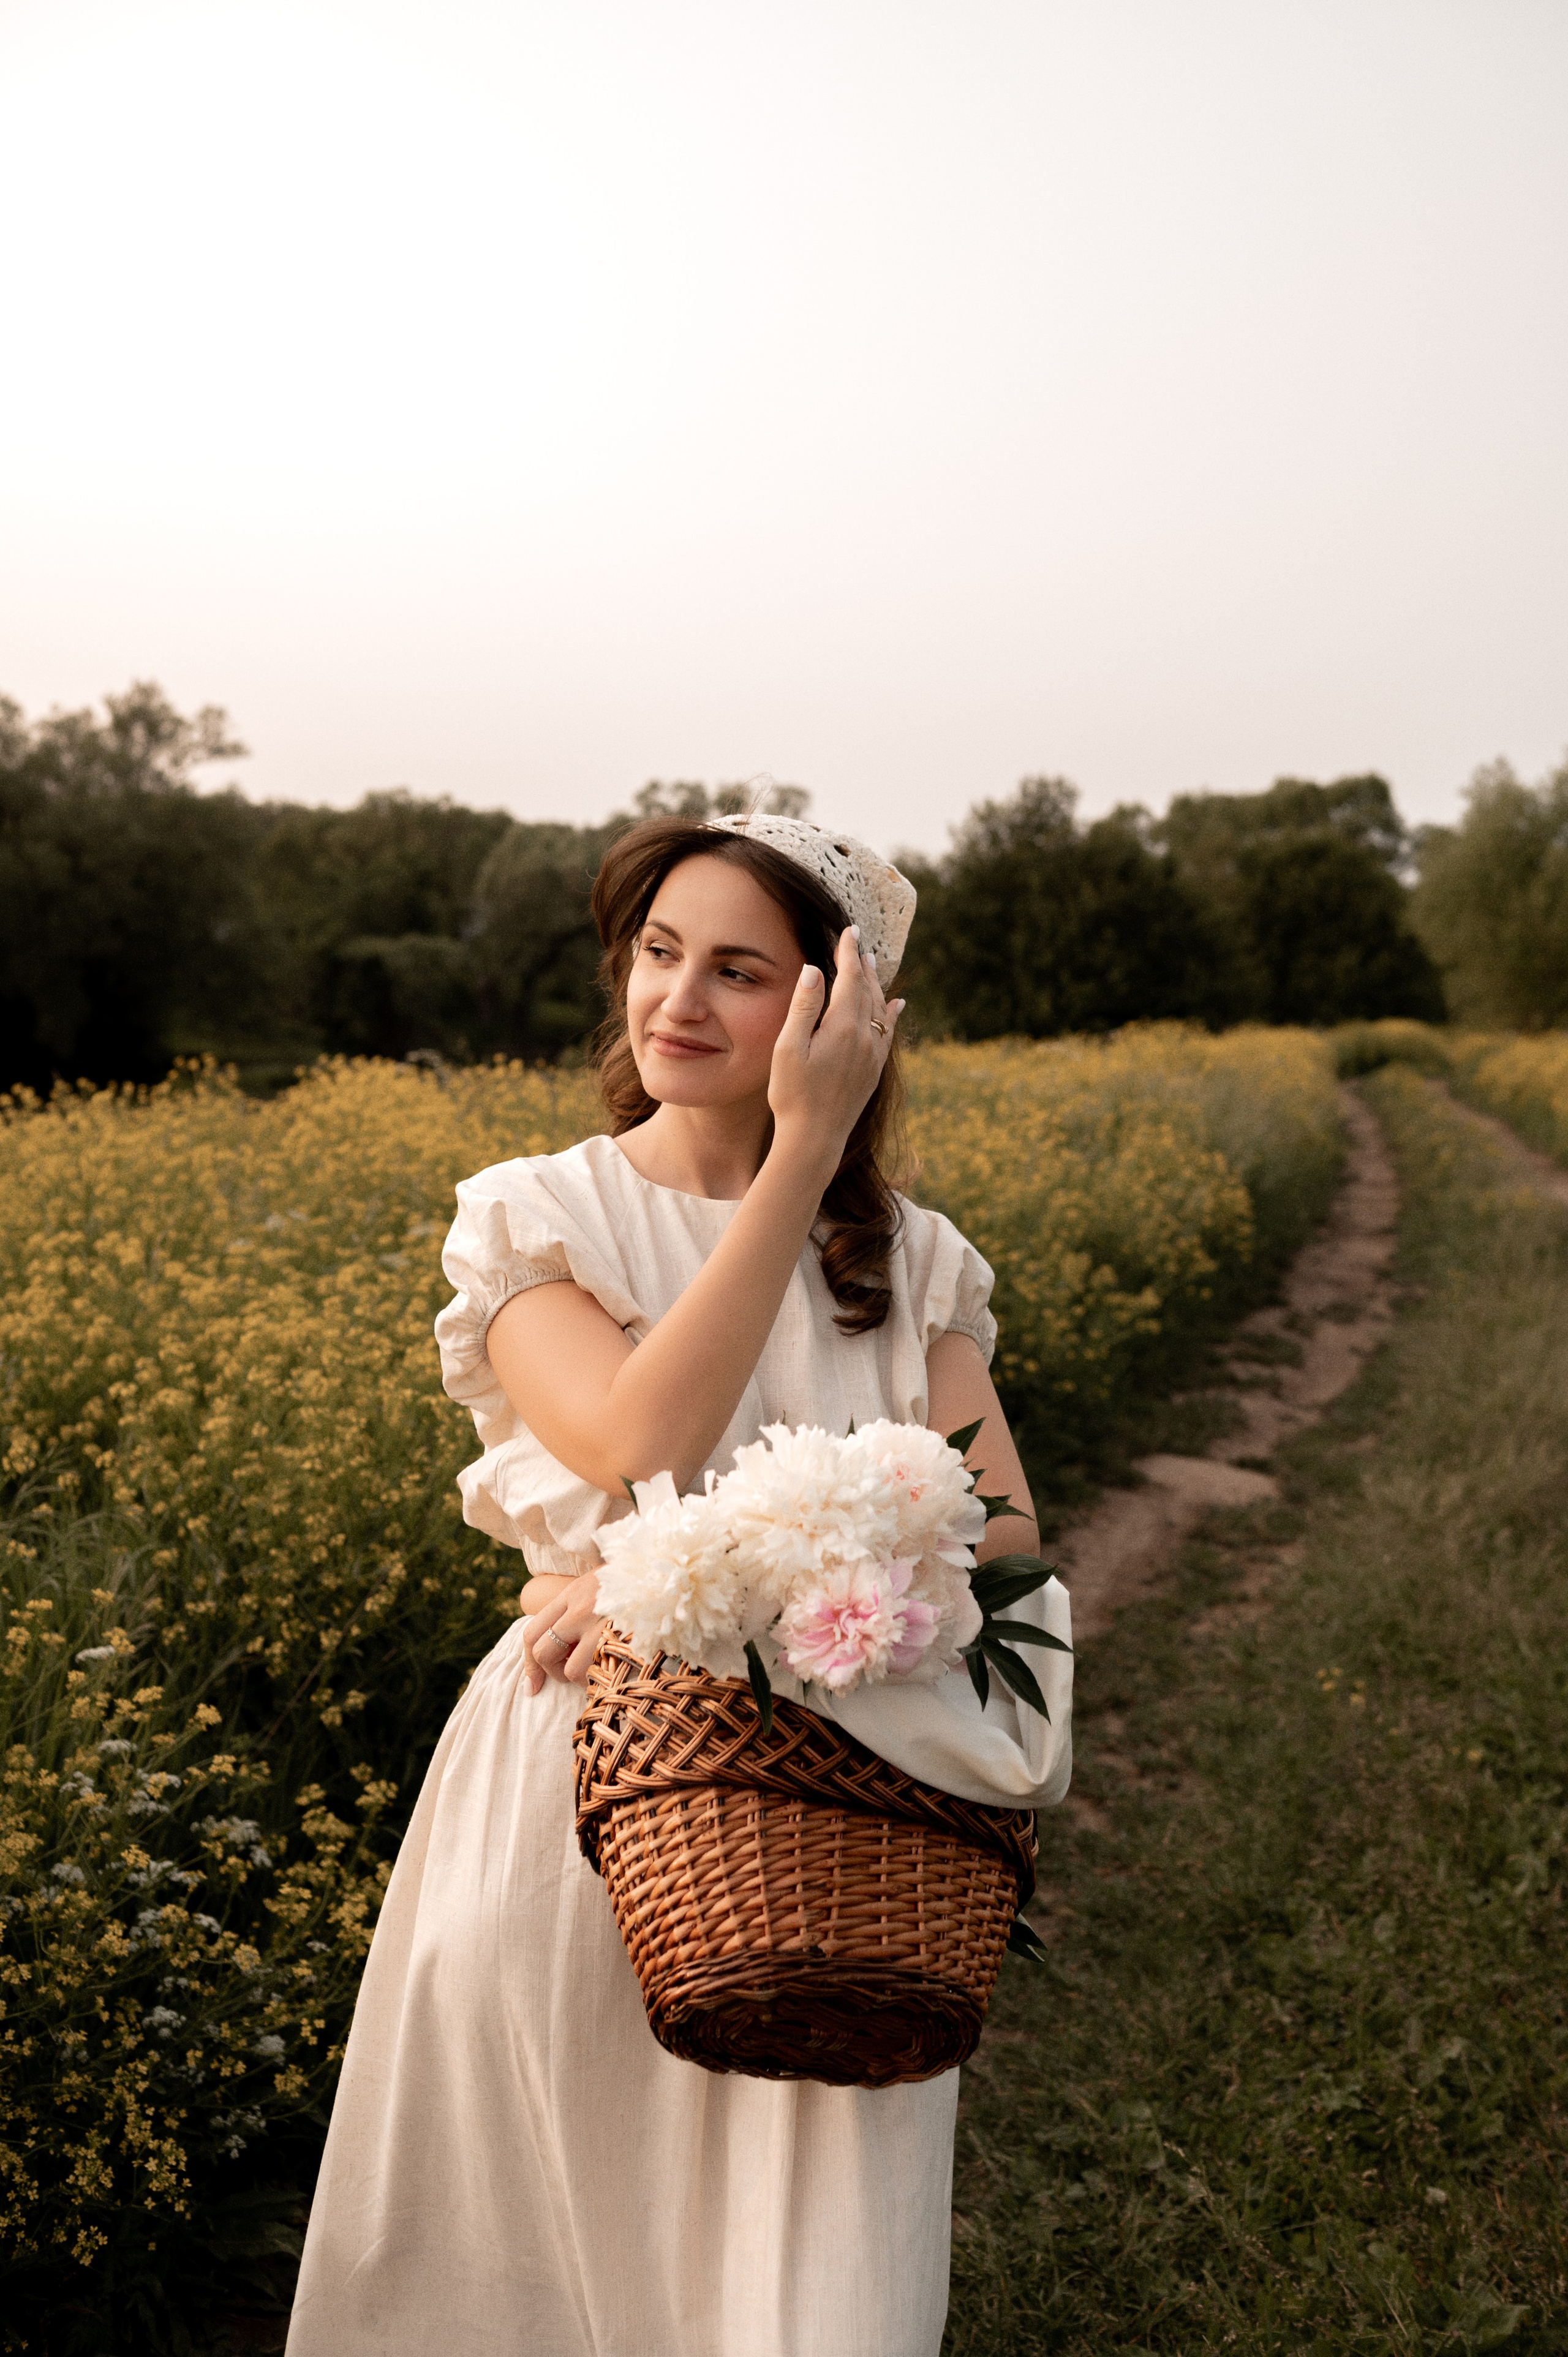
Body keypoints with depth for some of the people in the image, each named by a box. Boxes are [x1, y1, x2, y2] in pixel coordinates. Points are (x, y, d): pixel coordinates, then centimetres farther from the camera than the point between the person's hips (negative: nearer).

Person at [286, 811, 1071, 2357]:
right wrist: (800, 1153, -17)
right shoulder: (530, 1220, -2)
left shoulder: (907, 1260, 5)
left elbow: (1000, 1532, -7)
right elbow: (642, 1451, -19)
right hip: (581, 1807, -1)